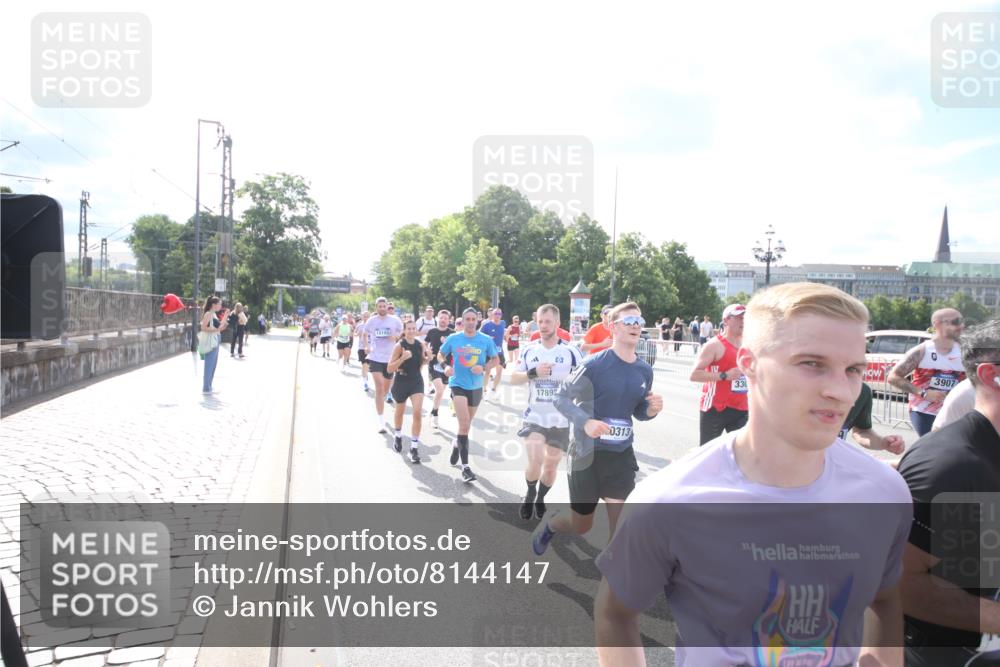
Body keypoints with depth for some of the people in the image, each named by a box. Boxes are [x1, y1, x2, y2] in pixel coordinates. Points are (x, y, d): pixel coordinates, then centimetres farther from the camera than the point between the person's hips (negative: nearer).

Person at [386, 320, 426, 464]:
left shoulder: (420, 345, -3)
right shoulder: (399, 345, -15)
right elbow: (390, 368, -17)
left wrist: (427, 358, -7)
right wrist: (402, 358, -31)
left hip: (417, 381, 2)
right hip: (401, 382, -2)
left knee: (418, 412, -13)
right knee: (400, 412, 19)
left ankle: (414, 448, -6)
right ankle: (398, 437, 48)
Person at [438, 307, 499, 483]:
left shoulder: (486, 340, -6)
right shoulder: (453, 338, -5)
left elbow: (495, 359, 4)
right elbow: (440, 355, 9)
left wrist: (484, 367, -15)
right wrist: (445, 366, -12)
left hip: (476, 386, 3)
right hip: (458, 384, -3)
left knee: (466, 425, 19)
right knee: (464, 424, -17)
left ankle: (457, 444, 52)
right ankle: (465, 467, -12)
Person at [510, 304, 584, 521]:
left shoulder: (571, 351, -7)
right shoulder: (530, 350, 2)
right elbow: (513, 379, 2)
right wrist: (534, 373, -16)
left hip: (560, 419, 0)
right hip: (534, 415, 0)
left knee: (551, 465, 12)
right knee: (535, 462, -15)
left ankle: (540, 499, 39)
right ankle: (530, 494, 16)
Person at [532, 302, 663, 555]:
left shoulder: (645, 370, 2)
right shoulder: (595, 364, -15)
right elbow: (561, 397, -11)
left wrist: (652, 410, -9)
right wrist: (585, 422, -27)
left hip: (622, 454, 4)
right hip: (588, 451, -4)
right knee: (581, 525, 13)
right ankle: (549, 525, 48)